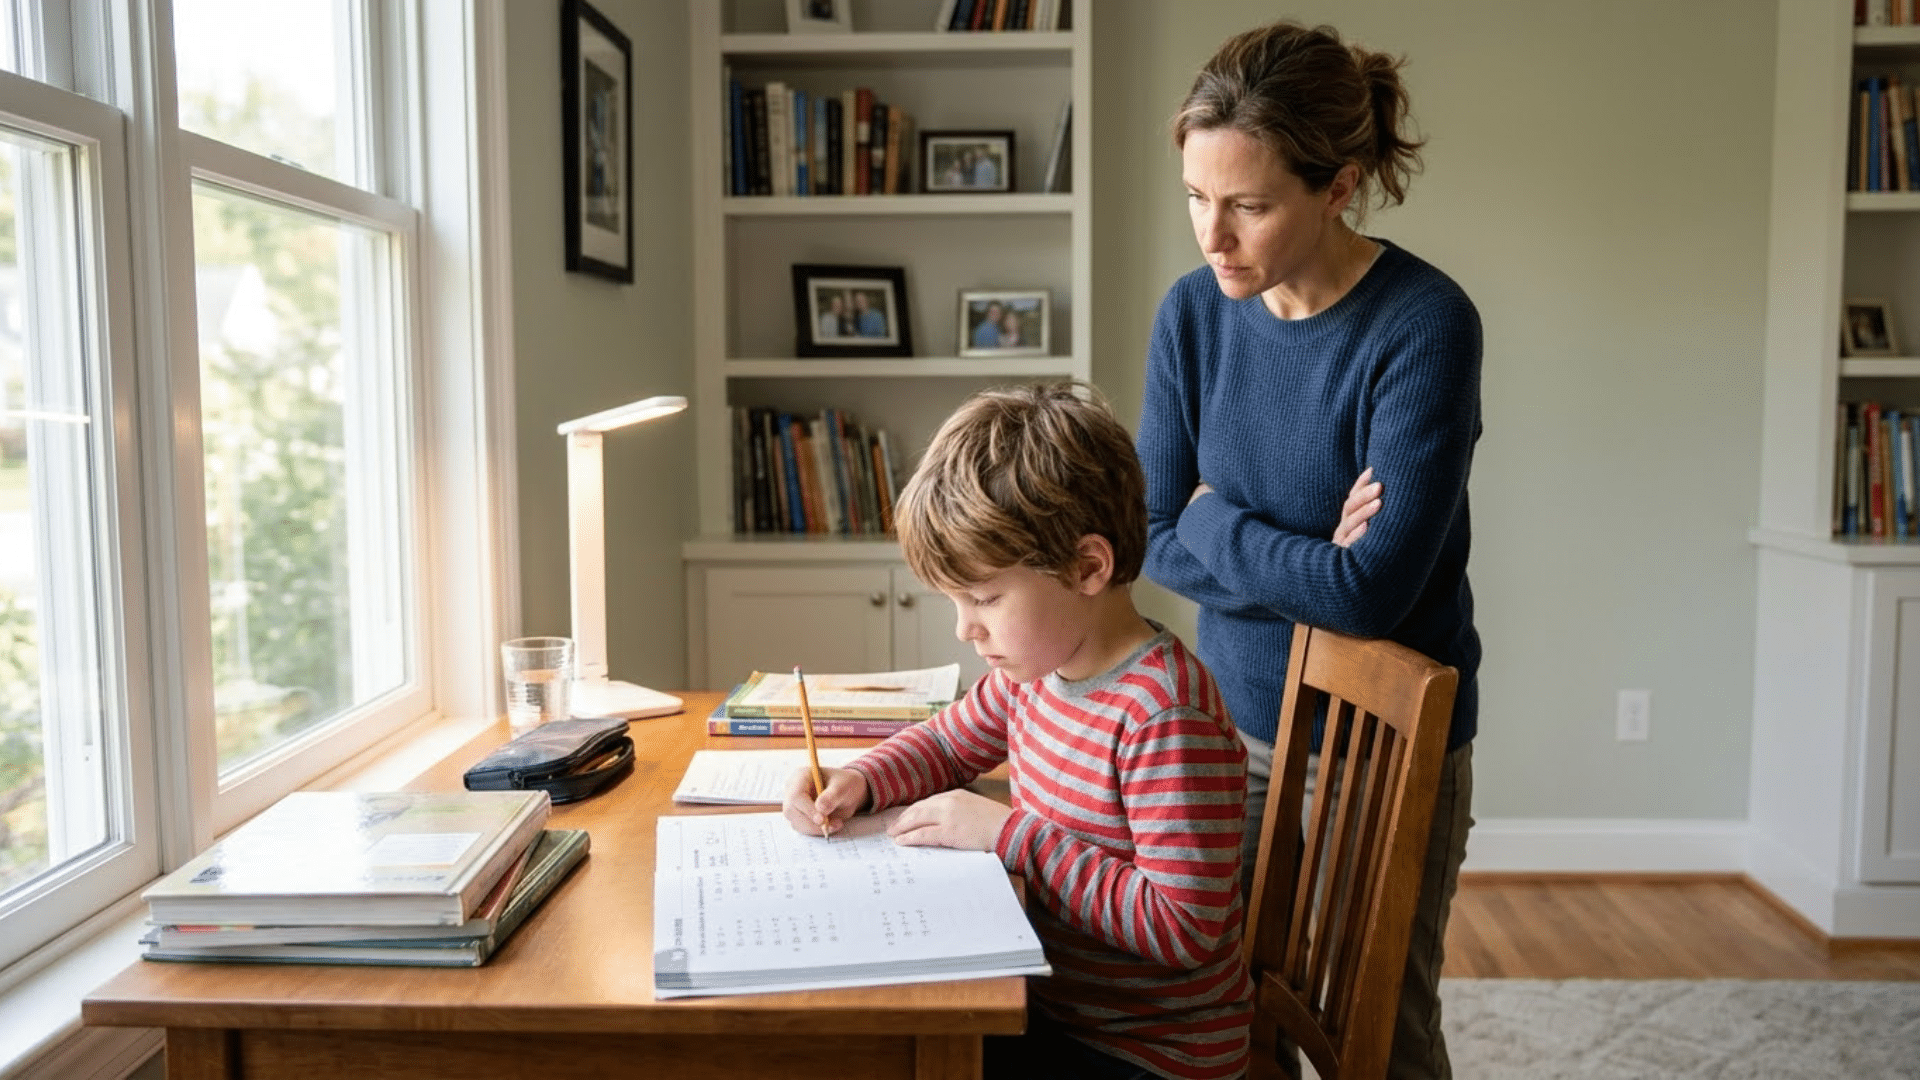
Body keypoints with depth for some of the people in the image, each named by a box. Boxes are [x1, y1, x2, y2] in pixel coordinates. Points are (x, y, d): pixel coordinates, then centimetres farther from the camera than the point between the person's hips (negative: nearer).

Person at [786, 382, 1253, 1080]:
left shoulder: (1166, 716, -28)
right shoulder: (1036, 669, -2)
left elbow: (1182, 928, -29)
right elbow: (949, 742, 17)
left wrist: (1011, 833, -26)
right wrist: (858, 782, -3)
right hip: (1055, 1002, 7)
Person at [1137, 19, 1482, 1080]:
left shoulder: (1424, 324, -20)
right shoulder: (1194, 312, -5)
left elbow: (1373, 589, -25)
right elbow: (1156, 542, -5)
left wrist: (1215, 521, -13)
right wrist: (1298, 556, -19)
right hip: (1236, 721, 4)